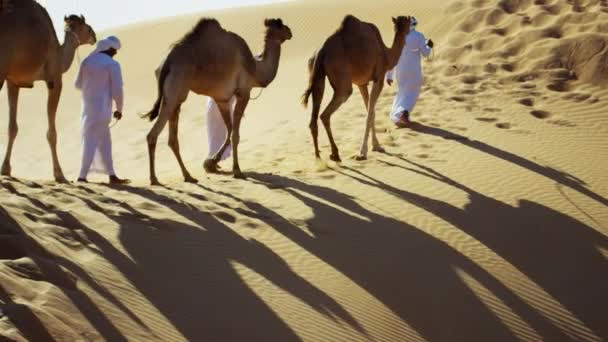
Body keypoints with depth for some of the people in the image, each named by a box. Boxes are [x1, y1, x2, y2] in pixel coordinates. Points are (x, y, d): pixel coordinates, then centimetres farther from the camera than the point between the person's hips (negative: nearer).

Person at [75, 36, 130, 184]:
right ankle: (82, 176, -7)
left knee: (105, 141, 13)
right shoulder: (112, 64, -10)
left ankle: (112, 176, 16)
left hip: (88, 107, 6)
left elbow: (78, 84, 13)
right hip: (102, 107, -6)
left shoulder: (87, 61, 5)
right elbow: (117, 90, -11)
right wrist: (119, 109, 3)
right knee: (91, 142, -3)